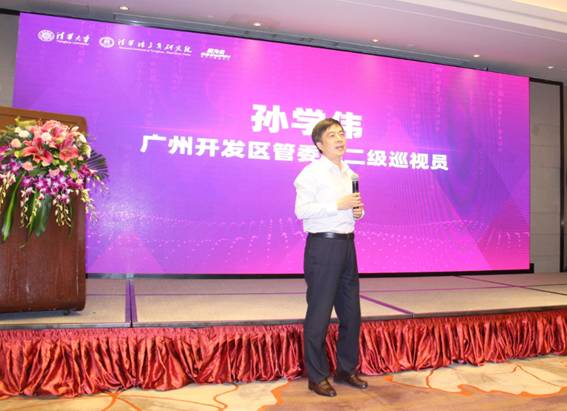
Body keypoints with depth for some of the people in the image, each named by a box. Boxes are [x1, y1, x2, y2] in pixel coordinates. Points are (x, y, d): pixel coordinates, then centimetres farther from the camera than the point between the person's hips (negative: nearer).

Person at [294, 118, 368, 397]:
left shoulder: (350, 174, 16)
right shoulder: (311, 172, -8)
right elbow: (301, 210, -18)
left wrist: (359, 211, 2)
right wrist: (339, 205, -21)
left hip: (347, 245, 8)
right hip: (323, 246, -8)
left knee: (351, 312, 14)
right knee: (319, 314, 0)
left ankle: (346, 370, 30)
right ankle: (316, 377, 14)